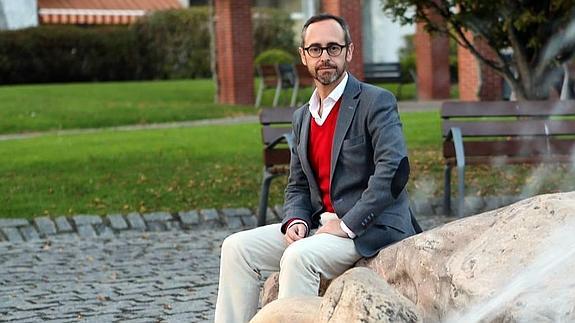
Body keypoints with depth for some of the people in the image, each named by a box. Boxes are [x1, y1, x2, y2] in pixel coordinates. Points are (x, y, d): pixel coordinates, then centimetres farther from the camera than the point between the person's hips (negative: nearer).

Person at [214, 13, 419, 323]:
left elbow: (394, 169, -20)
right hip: (320, 225, 8)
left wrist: (347, 225, -21)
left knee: (299, 256, -31)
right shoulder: (302, 117, 15)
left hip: (370, 227, -7)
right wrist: (296, 220, -5)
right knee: (237, 247, -5)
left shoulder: (376, 102, -8)